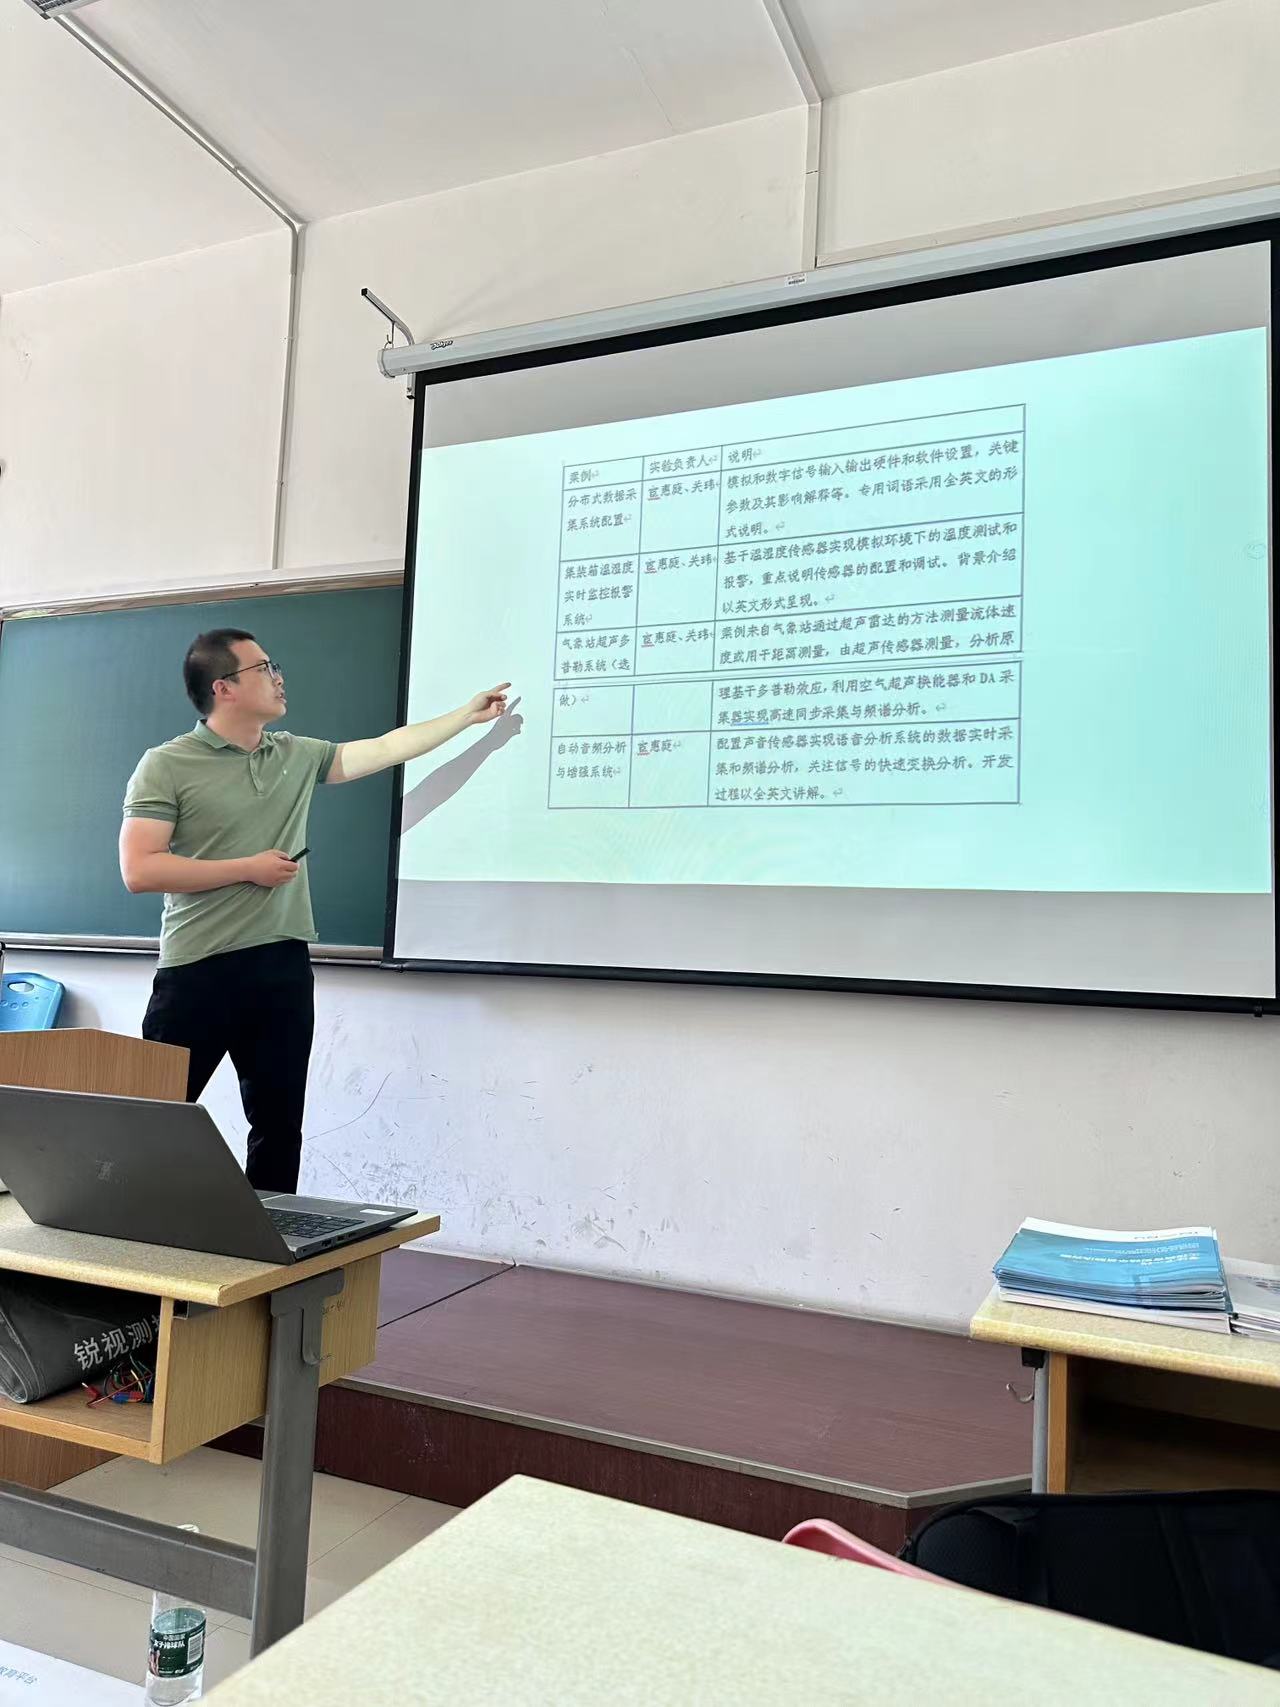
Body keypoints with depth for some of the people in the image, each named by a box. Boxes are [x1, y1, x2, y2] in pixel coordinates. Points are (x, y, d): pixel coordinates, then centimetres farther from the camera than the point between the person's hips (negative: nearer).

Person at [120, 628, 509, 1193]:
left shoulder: (296, 755, 12)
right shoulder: (166, 766, -4)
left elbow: (387, 748, 19)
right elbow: (139, 870, -12)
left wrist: (468, 715, 20)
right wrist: (248, 868, -11)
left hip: (283, 969, 5)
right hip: (198, 974, -5)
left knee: (279, 1126, 10)